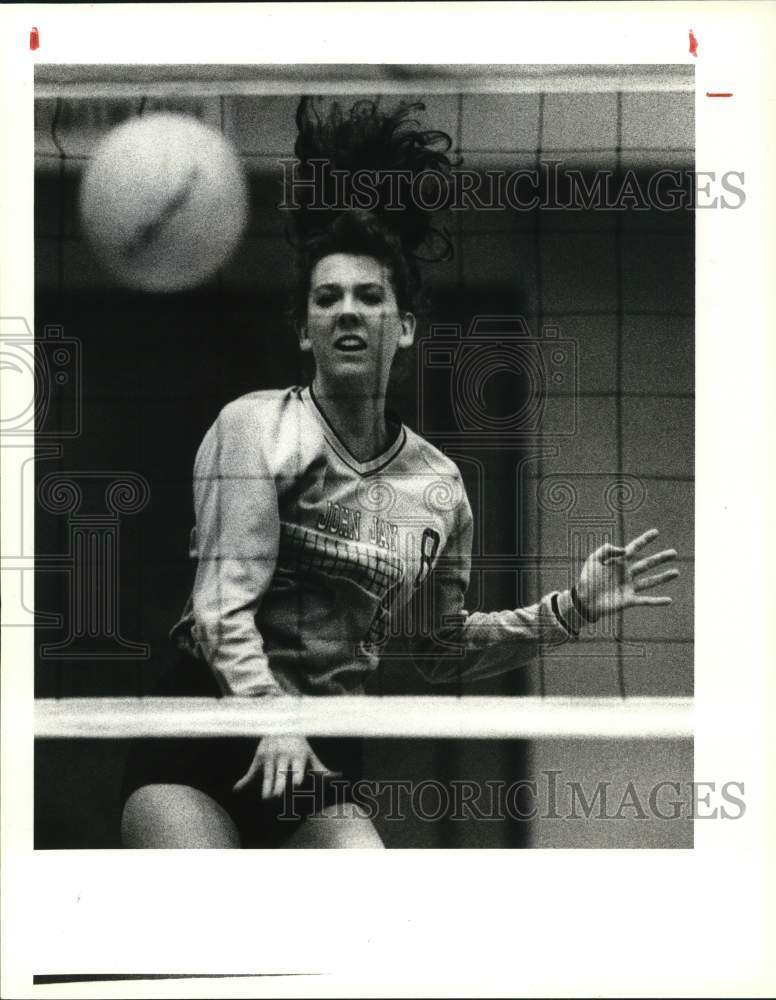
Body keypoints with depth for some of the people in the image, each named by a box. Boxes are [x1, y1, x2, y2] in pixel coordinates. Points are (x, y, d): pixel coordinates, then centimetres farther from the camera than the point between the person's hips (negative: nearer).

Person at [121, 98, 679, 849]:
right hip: (204, 730, -3)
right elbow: (225, 601, -14)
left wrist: (572, 609, 9)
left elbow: (442, 649, 20)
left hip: (323, 758, 4)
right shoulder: (257, 426, -4)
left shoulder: (439, 487, 9)